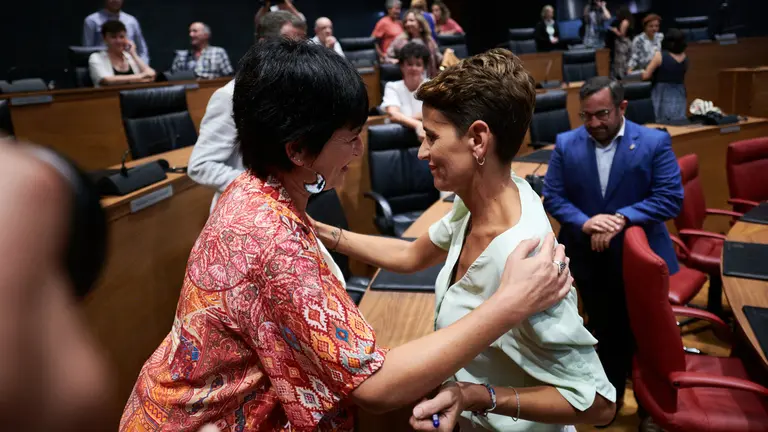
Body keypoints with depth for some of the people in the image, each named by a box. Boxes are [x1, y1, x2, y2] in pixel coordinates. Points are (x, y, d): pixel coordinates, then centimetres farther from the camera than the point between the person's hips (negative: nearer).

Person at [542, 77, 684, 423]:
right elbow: (552, 197, -6)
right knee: (602, 327, 21)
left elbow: (670, 198, -15)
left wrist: (622, 218, -27)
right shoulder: (566, 144, -5)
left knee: (637, 330, 16)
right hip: (587, 257, 2)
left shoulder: (655, 142, -11)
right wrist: (585, 223, -24)